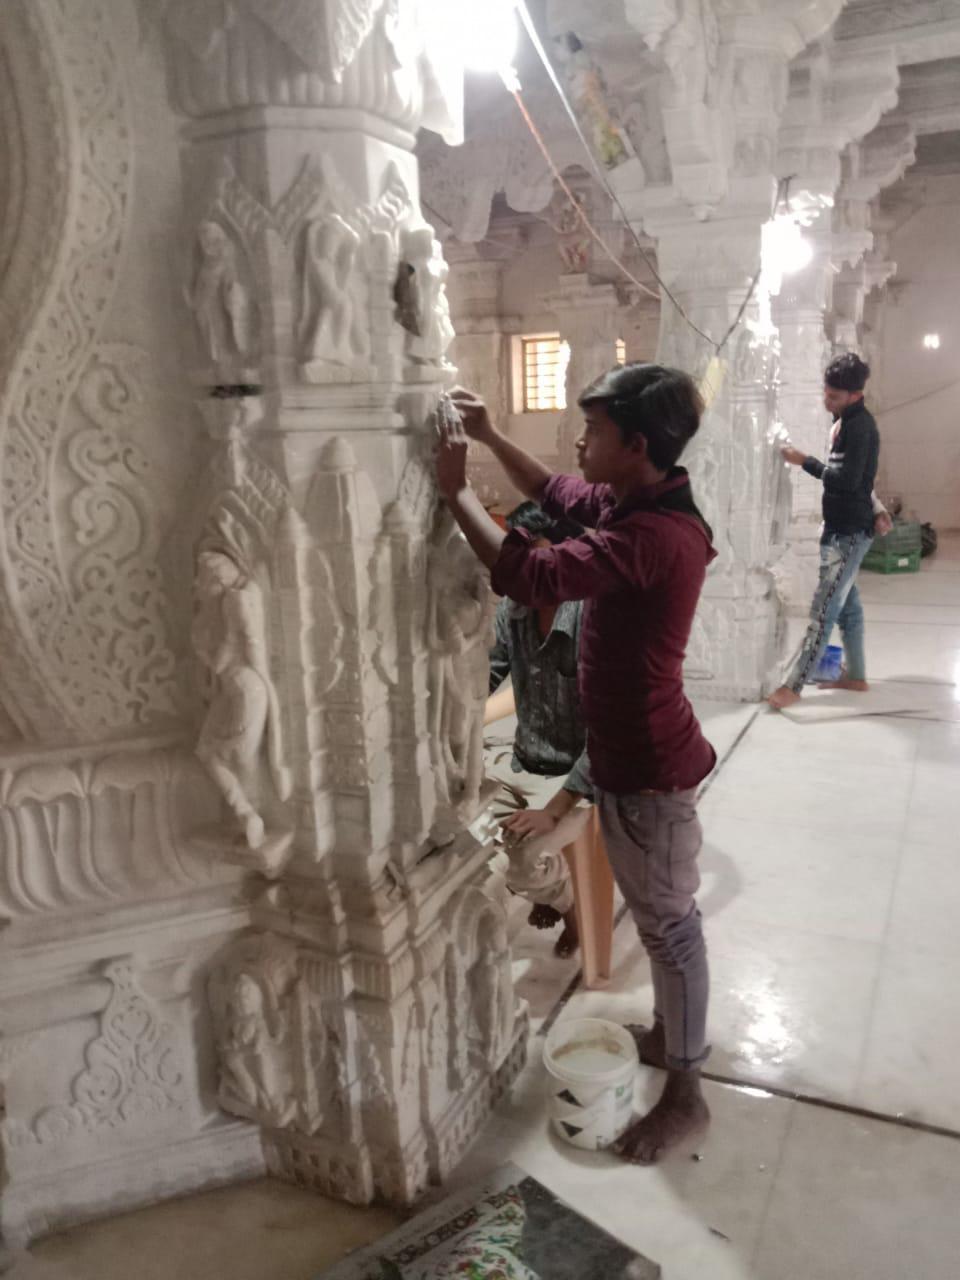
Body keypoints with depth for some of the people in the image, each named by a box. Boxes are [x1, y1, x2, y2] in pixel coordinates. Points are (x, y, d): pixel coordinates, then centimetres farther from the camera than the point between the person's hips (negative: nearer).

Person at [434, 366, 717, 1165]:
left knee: (669, 923, 6)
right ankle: (670, 1035, 45)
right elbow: (558, 495, 20)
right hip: (630, 754, 10)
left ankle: (685, 1096, 25)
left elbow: (533, 577, -35)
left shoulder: (652, 535, -28)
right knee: (657, 915, 24)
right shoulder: (637, 506, 3)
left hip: (649, 765, -10)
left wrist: (456, 491, -24)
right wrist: (492, 438, 8)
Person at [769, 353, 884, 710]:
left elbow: (848, 479, -24)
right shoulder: (847, 422, 14)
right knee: (846, 603, 15)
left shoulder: (859, 425, -17)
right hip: (840, 526, 10)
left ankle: (793, 686, -13)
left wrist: (804, 462, -18)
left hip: (850, 530, -10)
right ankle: (855, 675, 25)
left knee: (824, 607, -12)